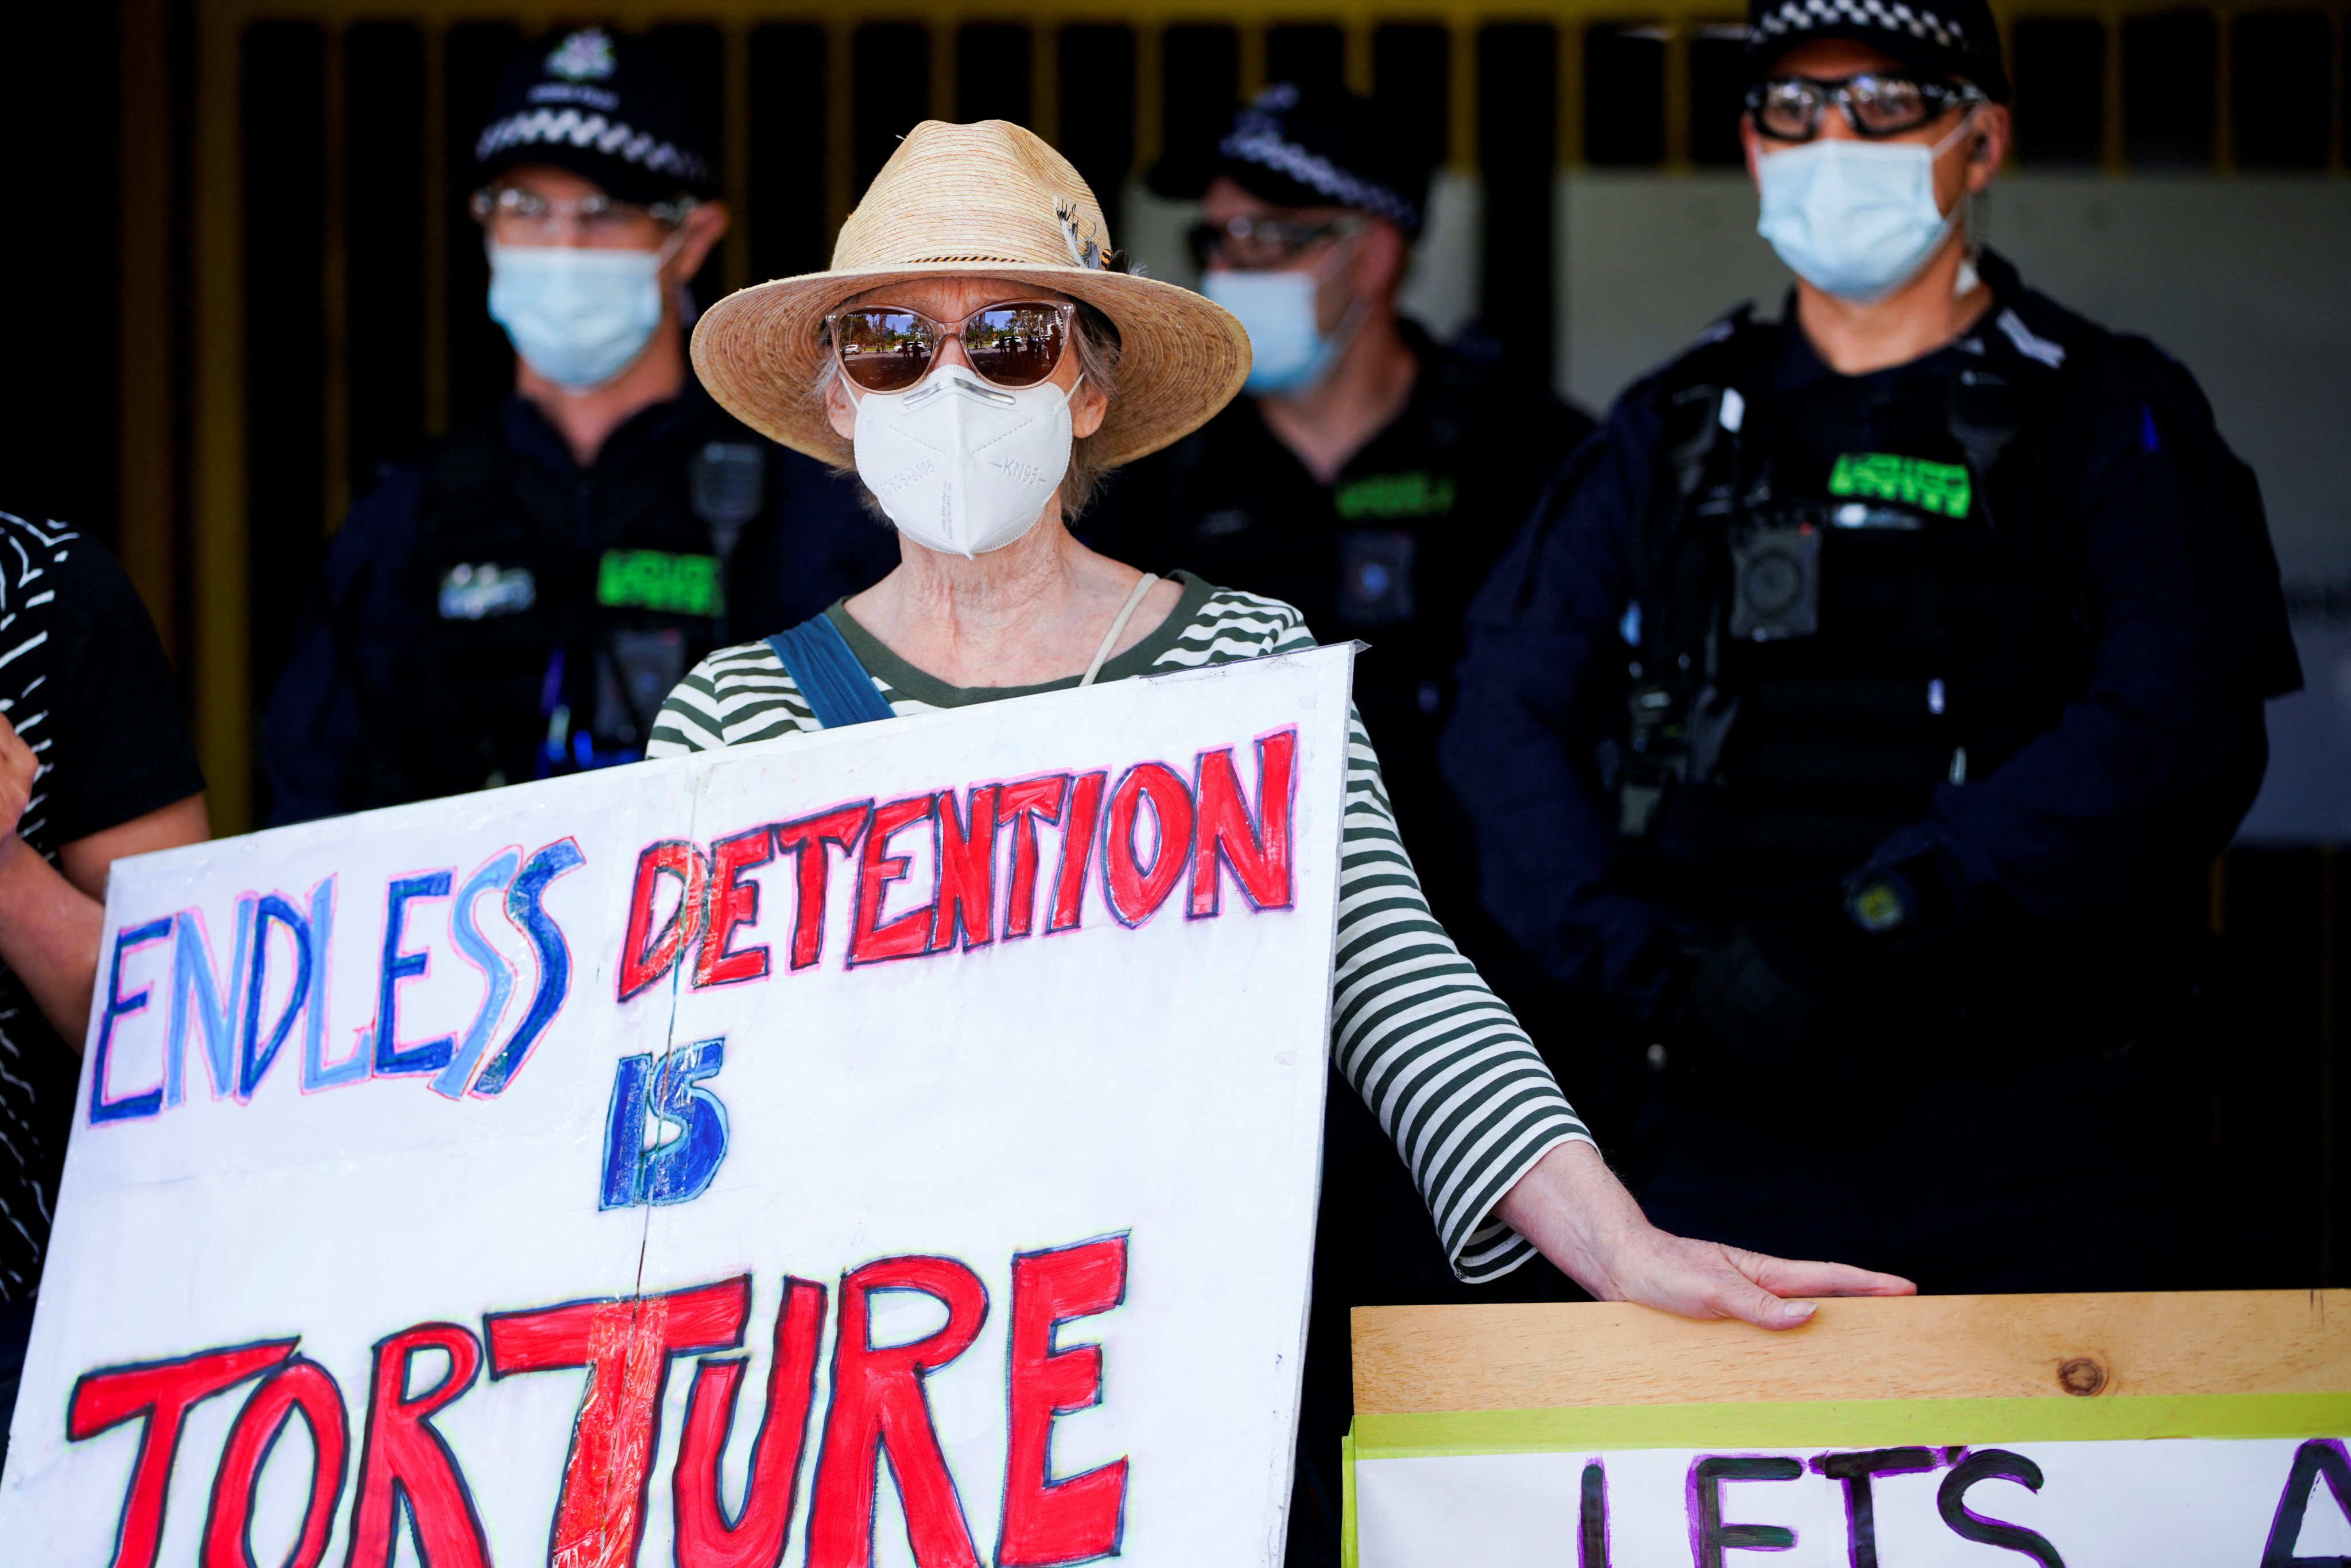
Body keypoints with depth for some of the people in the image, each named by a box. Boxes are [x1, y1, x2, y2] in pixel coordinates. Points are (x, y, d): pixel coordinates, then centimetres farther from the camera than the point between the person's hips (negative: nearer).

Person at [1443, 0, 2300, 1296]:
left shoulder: (2115, 419, 5)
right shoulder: (1673, 433, 15)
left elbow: (2180, 731, -11)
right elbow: (1506, 715, 6)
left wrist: (1867, 929, -19)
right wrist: (1658, 968, -11)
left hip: (2038, 1154, -2)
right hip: (1737, 1132, 2)